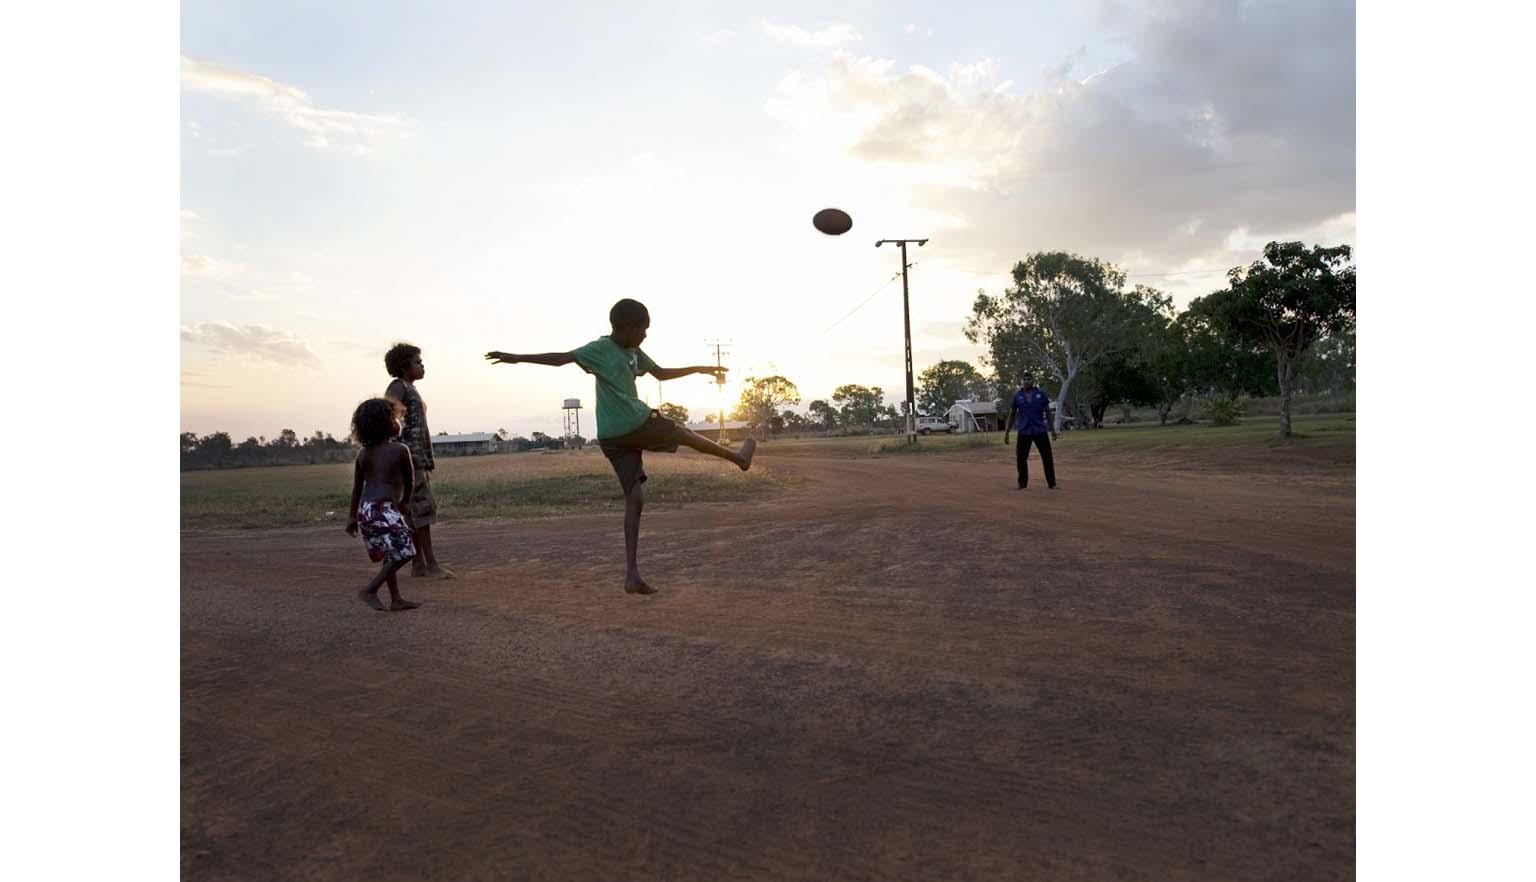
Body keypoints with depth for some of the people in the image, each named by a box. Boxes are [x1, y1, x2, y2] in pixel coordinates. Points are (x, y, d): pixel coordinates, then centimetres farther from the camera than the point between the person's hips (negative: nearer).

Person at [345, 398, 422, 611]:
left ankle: (396, 600, 20)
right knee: (403, 552, -4)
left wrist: (353, 517, 23)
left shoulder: (363, 453, 13)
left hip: (365, 510, 8)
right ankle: (370, 591, -5)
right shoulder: (401, 450, -5)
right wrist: (405, 502, 25)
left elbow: (357, 488, 16)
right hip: (384, 509, -8)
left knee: (389, 555, 17)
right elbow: (408, 482, 7)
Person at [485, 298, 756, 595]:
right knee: (685, 434, 15)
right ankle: (739, 457, 39)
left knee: (634, 499, 3)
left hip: (613, 438, 8)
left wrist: (700, 369, 28)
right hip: (637, 426, -8)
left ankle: (632, 574, 2)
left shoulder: (634, 352, 16)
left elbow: (661, 373, 28)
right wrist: (517, 358, -23)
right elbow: (561, 358, -16)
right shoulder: (600, 348, -9)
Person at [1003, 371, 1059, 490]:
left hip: (1040, 431, 0)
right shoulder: (1017, 395, 2)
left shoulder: (1041, 393, 1)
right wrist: (1006, 432, 5)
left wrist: (1052, 429, 9)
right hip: (1023, 432, 0)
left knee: (1047, 457, 0)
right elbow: (1011, 415, 7)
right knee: (1021, 459, 2)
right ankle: (1022, 484, 15)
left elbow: (1048, 411, 8)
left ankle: (1052, 483, 7)